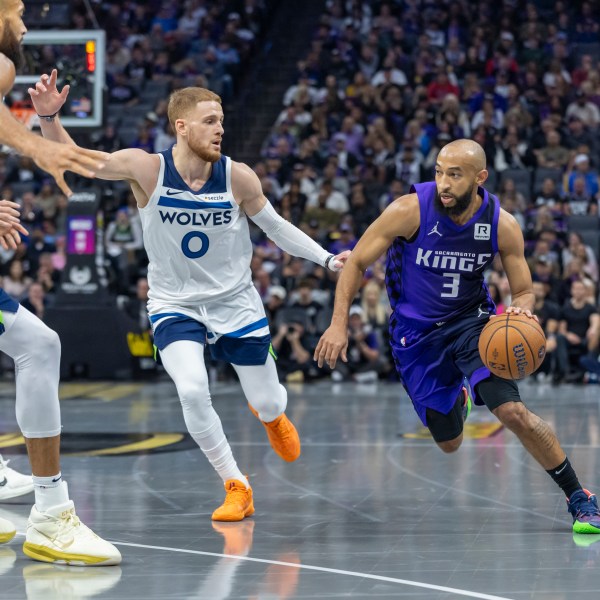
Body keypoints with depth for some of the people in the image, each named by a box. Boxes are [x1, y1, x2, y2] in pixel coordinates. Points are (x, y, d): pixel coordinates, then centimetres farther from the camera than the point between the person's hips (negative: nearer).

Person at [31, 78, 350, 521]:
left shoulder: (238, 177, -15)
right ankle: (236, 487, -4)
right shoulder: (146, 169, -19)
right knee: (192, 391, -26)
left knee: (269, 406, 6)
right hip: (174, 305, -1)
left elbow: (274, 226, 1)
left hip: (235, 302, 1)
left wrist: (328, 259, -7)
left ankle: (271, 415, 49)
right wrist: (50, 117, -32)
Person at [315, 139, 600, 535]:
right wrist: (339, 325, -15)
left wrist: (519, 310, -29)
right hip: (416, 331, 0)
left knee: (513, 412, -22)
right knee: (449, 443, 7)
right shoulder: (411, 210, -22)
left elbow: (524, 292, -4)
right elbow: (357, 262, -10)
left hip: (472, 320, 0)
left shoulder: (503, 226, -17)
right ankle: (458, 399, 46)